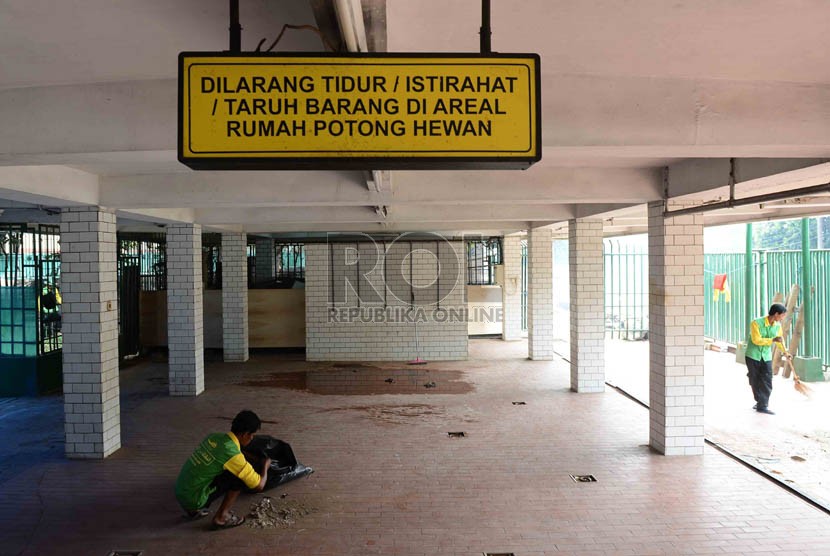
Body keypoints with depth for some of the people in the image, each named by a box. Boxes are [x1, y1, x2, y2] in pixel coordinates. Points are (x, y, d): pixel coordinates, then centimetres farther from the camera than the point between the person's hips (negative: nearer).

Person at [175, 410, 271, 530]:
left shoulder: (214, 436, 2)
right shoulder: (233, 454, -20)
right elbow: (259, 485, -11)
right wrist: (265, 465, 7)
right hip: (193, 500, -8)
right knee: (239, 477, -9)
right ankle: (221, 518, 2)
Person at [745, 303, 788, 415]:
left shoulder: (777, 326, -2)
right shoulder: (756, 323, -19)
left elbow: (780, 340, 15)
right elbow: (756, 340, -24)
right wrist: (773, 340, -30)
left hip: (766, 356, 4)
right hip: (753, 355, -4)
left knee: (767, 382, -5)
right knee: (755, 381, 6)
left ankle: (762, 405, -2)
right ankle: (760, 402, 22)